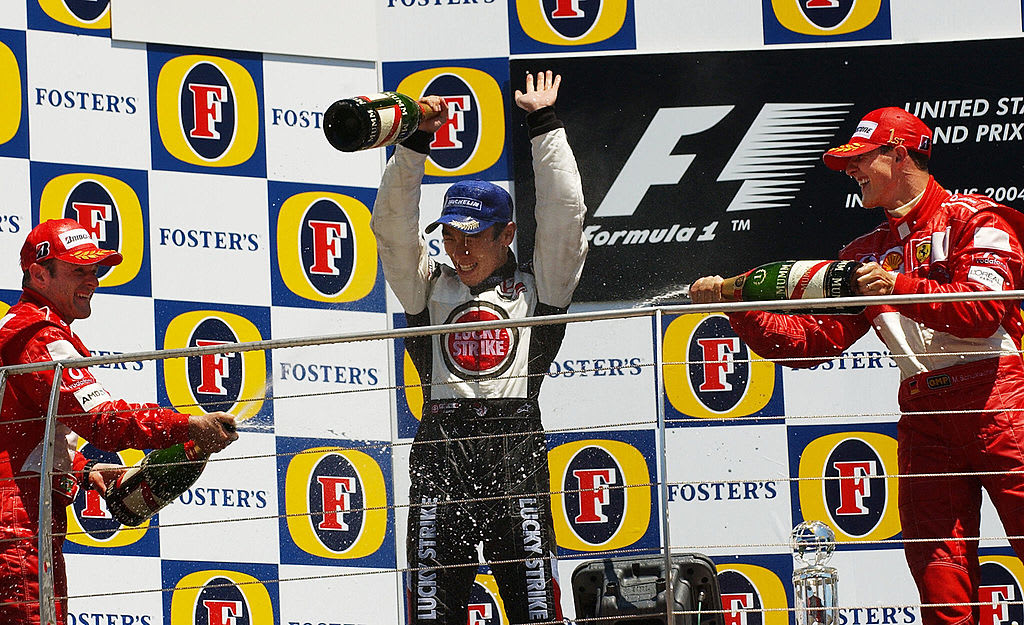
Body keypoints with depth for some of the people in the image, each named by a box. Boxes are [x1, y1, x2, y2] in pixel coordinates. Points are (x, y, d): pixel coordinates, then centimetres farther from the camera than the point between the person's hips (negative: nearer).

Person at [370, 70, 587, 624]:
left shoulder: (536, 288, 14)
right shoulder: (430, 288, 19)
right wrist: (414, 142, 3)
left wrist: (543, 125, 9)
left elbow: (564, 215, 8)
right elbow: (393, 224, 11)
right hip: (441, 447, 2)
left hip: (515, 446, -1)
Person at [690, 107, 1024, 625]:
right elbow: (812, 339, 15)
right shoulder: (867, 253, 23)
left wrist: (899, 287, -19)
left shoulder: (972, 218, 4)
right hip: (923, 416, 6)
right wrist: (736, 305, 4)